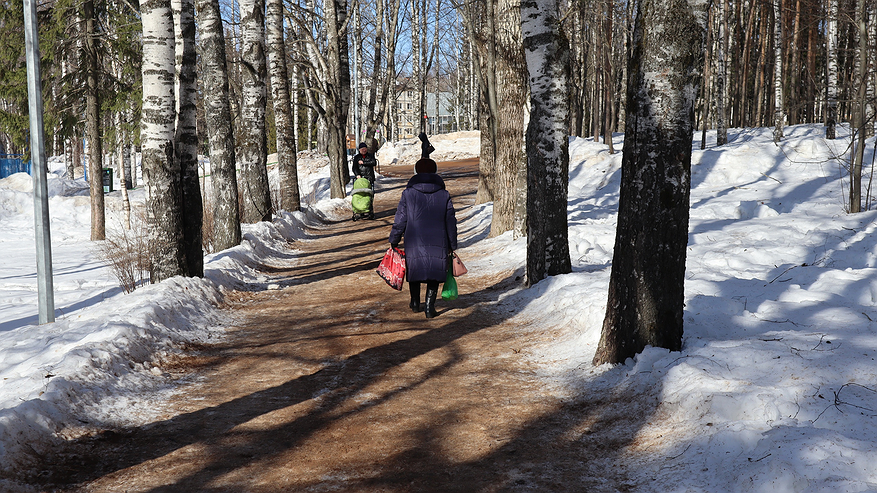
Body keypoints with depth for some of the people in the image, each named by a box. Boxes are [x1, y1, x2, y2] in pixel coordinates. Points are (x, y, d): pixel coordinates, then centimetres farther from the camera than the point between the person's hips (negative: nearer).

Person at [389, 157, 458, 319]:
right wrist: (452, 245, 16)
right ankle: (429, 307, 3)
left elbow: (400, 220, -1)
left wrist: (394, 240, 10)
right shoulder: (444, 195, 1)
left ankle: (415, 304, 29)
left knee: (414, 271, 18)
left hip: (414, 243, 0)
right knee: (434, 275, 9)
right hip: (438, 244, 0)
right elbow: (451, 222, 6)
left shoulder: (408, 193, -3)